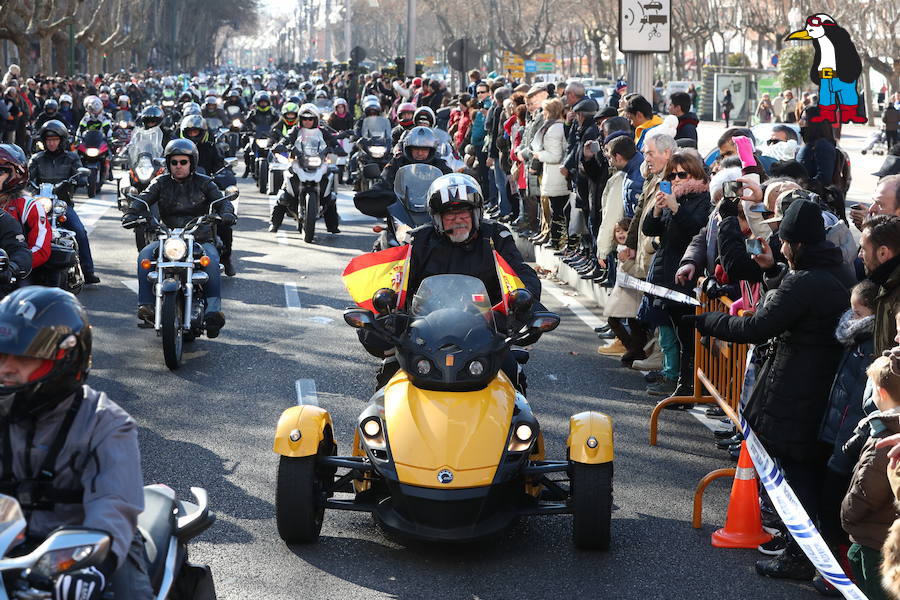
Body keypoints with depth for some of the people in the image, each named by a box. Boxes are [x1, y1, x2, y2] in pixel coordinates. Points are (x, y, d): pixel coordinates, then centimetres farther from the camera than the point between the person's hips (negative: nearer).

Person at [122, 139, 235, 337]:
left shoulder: (204, 183, 9)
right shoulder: (161, 183, 11)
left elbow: (220, 200, -3)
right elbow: (144, 199, -3)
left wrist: (227, 213, -27)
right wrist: (130, 214, -25)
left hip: (201, 238, -2)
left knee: (211, 258, -34)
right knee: (144, 256, -27)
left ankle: (213, 308, -42)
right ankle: (145, 304, -30)